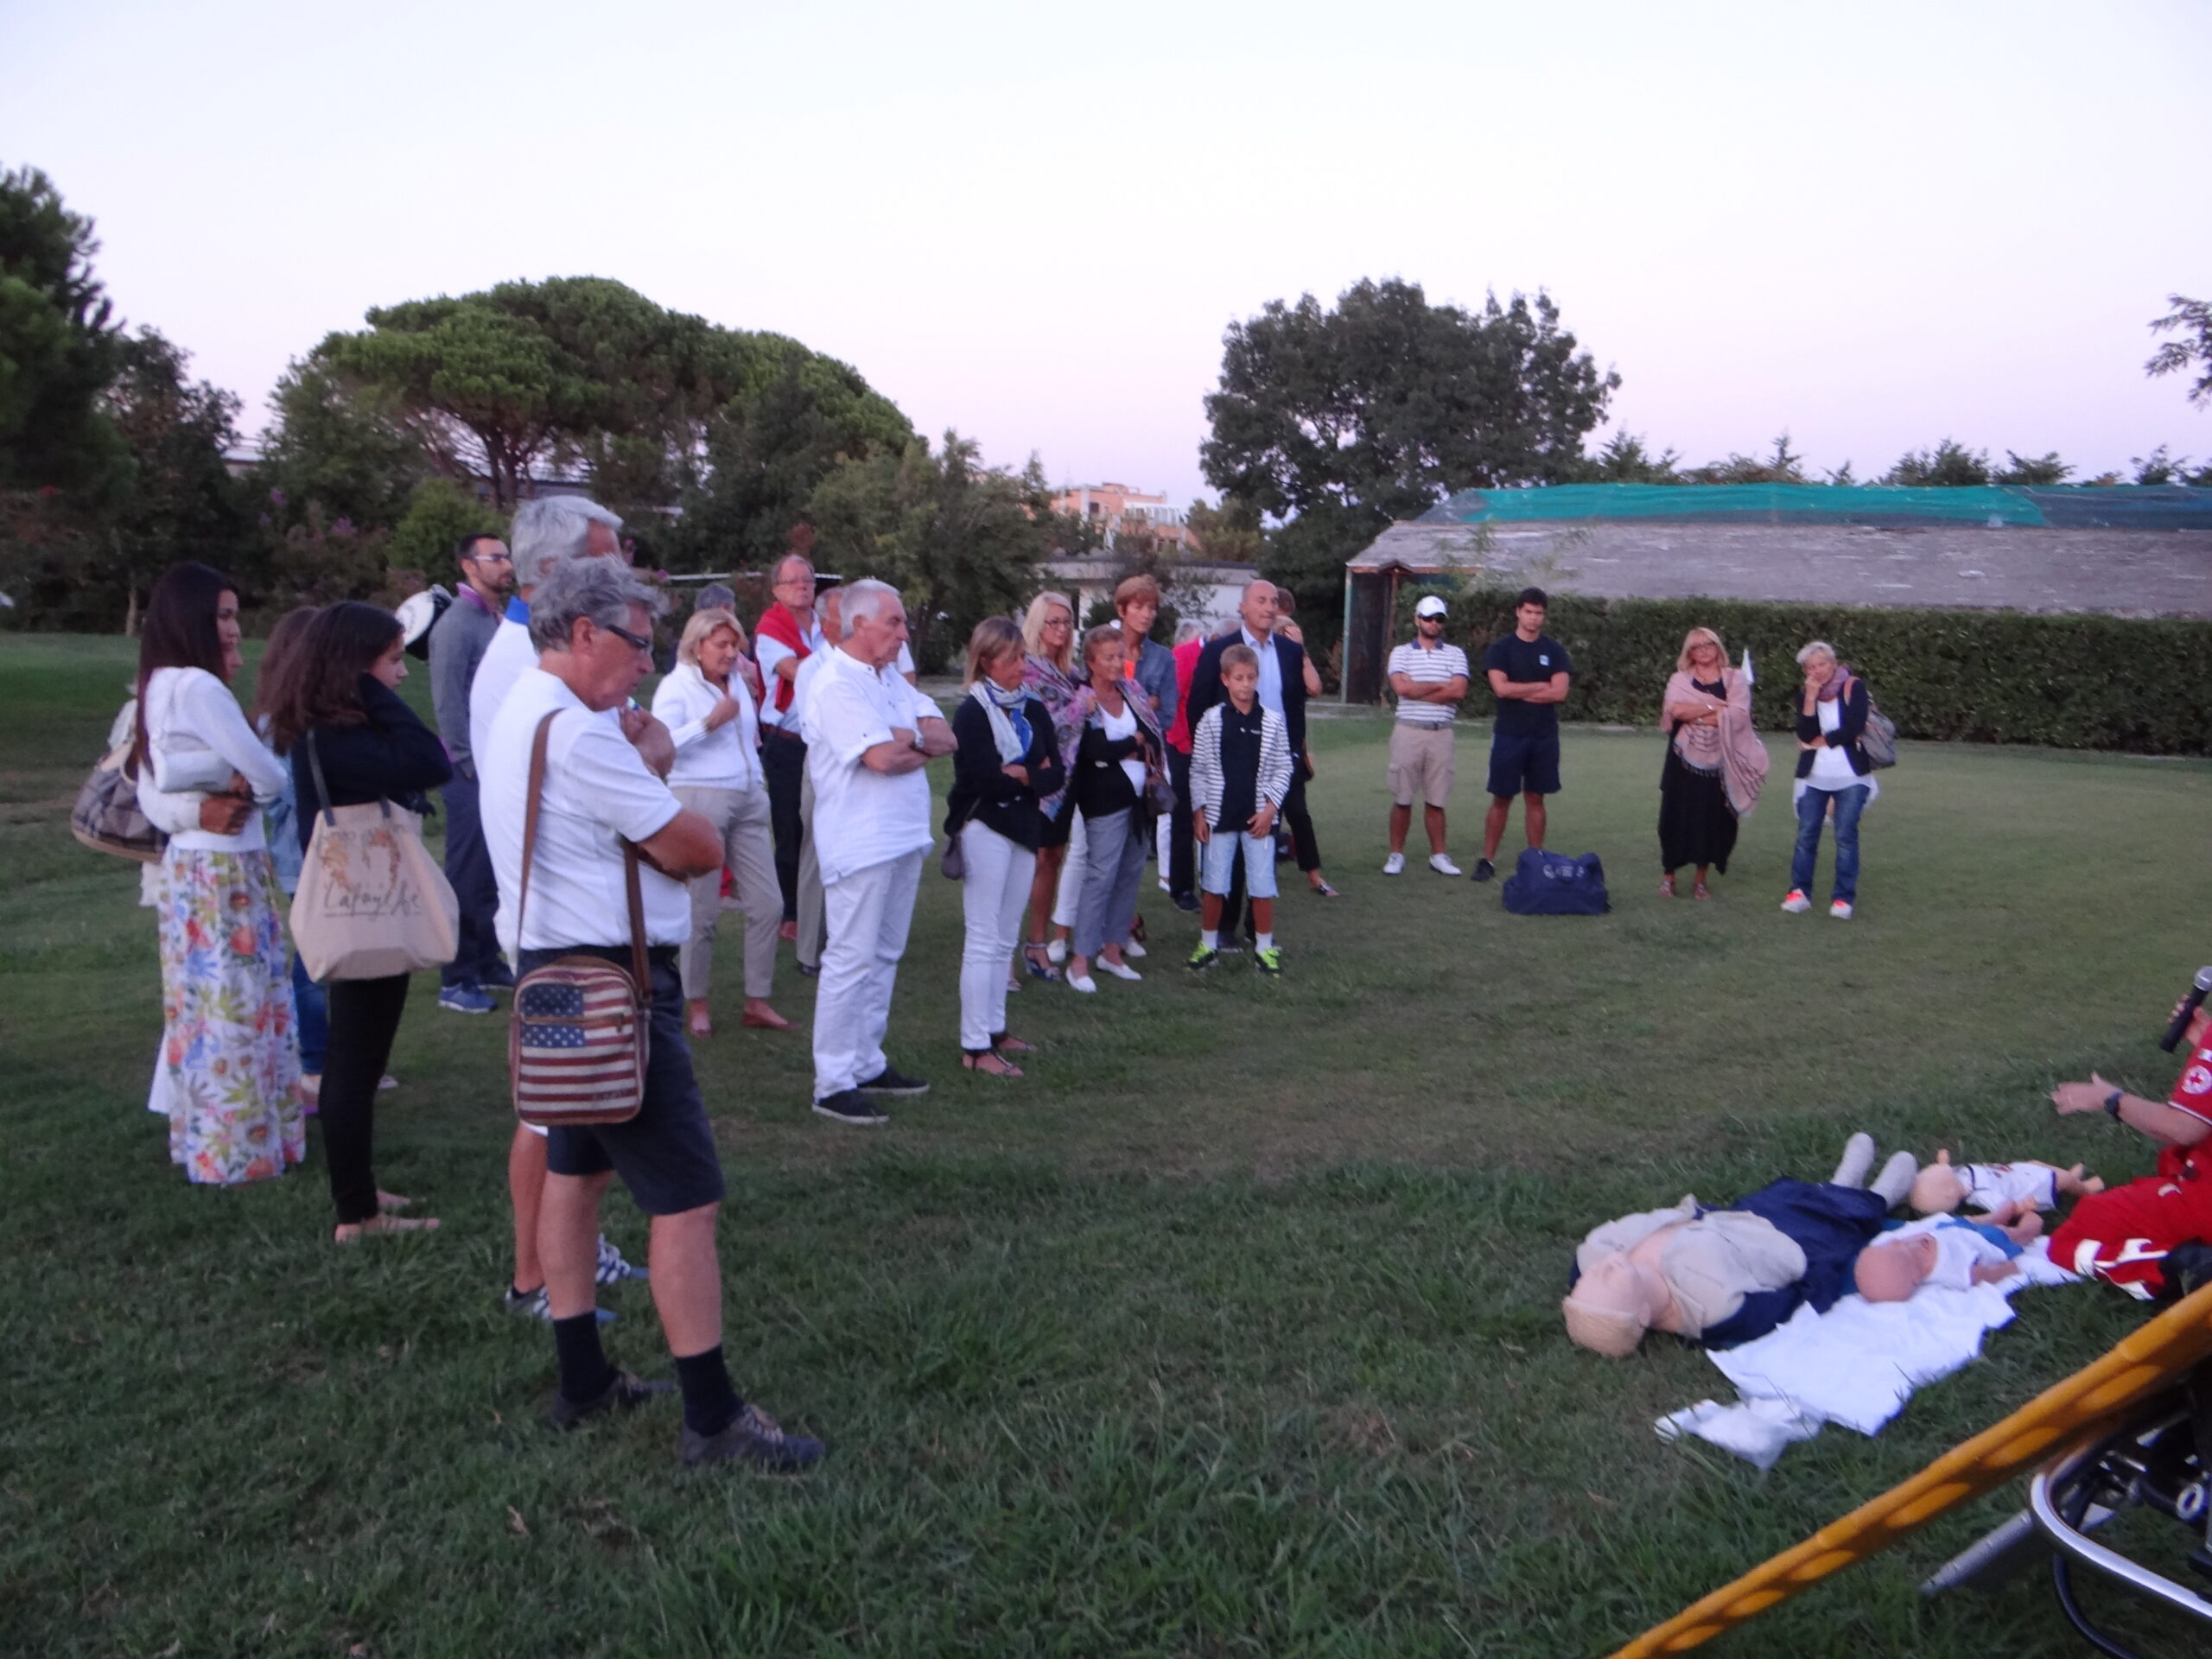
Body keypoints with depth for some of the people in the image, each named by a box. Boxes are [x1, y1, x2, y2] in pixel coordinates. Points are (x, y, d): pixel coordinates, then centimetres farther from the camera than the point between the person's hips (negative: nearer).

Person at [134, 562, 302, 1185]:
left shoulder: (158, 689, 11)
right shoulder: (199, 687, -17)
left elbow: (150, 797, 11)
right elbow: (269, 777, -14)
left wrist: (196, 813, -7)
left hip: (184, 867, 9)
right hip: (226, 871, -9)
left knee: (199, 1006, 15)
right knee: (238, 1010, 0)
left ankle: (201, 1137, 26)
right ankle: (239, 1150, 8)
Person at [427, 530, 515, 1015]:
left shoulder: (502, 619, 13)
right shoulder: (457, 622, -10)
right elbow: (447, 700, -14)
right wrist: (471, 761, -14)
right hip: (472, 769, -7)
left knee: (492, 872, 13)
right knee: (467, 875, -2)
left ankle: (487, 964, 23)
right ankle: (455, 980, 5)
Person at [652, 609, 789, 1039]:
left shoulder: (737, 682, 17)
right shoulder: (676, 686, -4)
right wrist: (710, 721, -19)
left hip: (747, 802, 7)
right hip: (700, 801, -7)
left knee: (768, 904, 2)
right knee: (702, 911, -2)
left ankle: (756, 1003, 12)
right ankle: (695, 1005, 12)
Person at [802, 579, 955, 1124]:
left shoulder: (891, 679, 15)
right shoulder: (835, 685, -14)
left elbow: (945, 739, 8)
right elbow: (883, 758, -23)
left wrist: (909, 738, -12)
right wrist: (923, 740, -3)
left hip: (904, 836, 9)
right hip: (860, 843, -9)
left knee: (884, 956, 14)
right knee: (851, 960, -6)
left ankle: (867, 1064, 24)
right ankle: (833, 1084, 0)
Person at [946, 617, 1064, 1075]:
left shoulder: (1033, 711, 10)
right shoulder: (972, 713, -9)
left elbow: (1055, 776, 2)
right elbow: (986, 779, -20)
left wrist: (1019, 775, -15)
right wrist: (1034, 774, -6)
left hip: (1024, 829, 7)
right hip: (984, 828, -7)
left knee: (1005, 939, 13)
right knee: (984, 940, -5)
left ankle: (994, 1030, 22)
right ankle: (975, 1047, -1)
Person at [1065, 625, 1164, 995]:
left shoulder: (1133, 692, 11)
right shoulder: (1082, 703, -8)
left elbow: (1154, 735, 6)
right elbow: (1096, 750, -19)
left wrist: (1120, 749, -12)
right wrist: (1135, 744, -5)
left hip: (1139, 798, 7)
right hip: (1105, 802, -7)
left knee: (1130, 873, 9)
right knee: (1101, 876, -10)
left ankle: (1112, 950, 19)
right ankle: (1080, 960, -4)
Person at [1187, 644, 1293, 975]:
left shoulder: (1272, 721, 0)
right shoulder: (1211, 720, -1)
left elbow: (1283, 768, 3)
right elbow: (1198, 770, 2)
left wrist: (1270, 807, -6)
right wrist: (1198, 811, -1)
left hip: (1259, 816, 0)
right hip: (1219, 814, 0)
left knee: (1262, 884, 4)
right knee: (1214, 884, 7)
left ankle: (1264, 947, 17)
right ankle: (1208, 944, 21)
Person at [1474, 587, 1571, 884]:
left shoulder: (1554, 650, 6)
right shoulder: (1501, 649, 1)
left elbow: (1560, 692, -5)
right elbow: (1501, 688, -13)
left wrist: (1519, 691, -8)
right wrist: (1540, 686, -6)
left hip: (1544, 737, 2)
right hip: (1509, 735, -2)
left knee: (1535, 798, 7)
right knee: (1501, 798, 0)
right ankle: (1487, 860, 6)